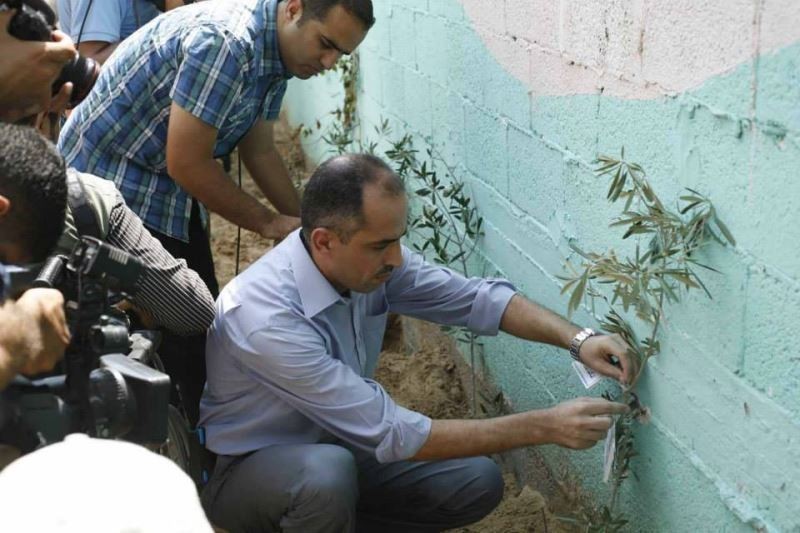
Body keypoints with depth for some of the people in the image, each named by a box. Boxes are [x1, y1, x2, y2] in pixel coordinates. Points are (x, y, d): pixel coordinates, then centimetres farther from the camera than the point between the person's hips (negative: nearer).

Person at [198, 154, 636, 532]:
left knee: (477, 483, -6)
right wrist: (544, 428, -33)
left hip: (338, 447, 7)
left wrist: (575, 338, -22)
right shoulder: (266, 318, -35)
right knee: (326, 473, -39)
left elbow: (475, 298, -5)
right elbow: (394, 434, -34)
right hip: (247, 471, -7)